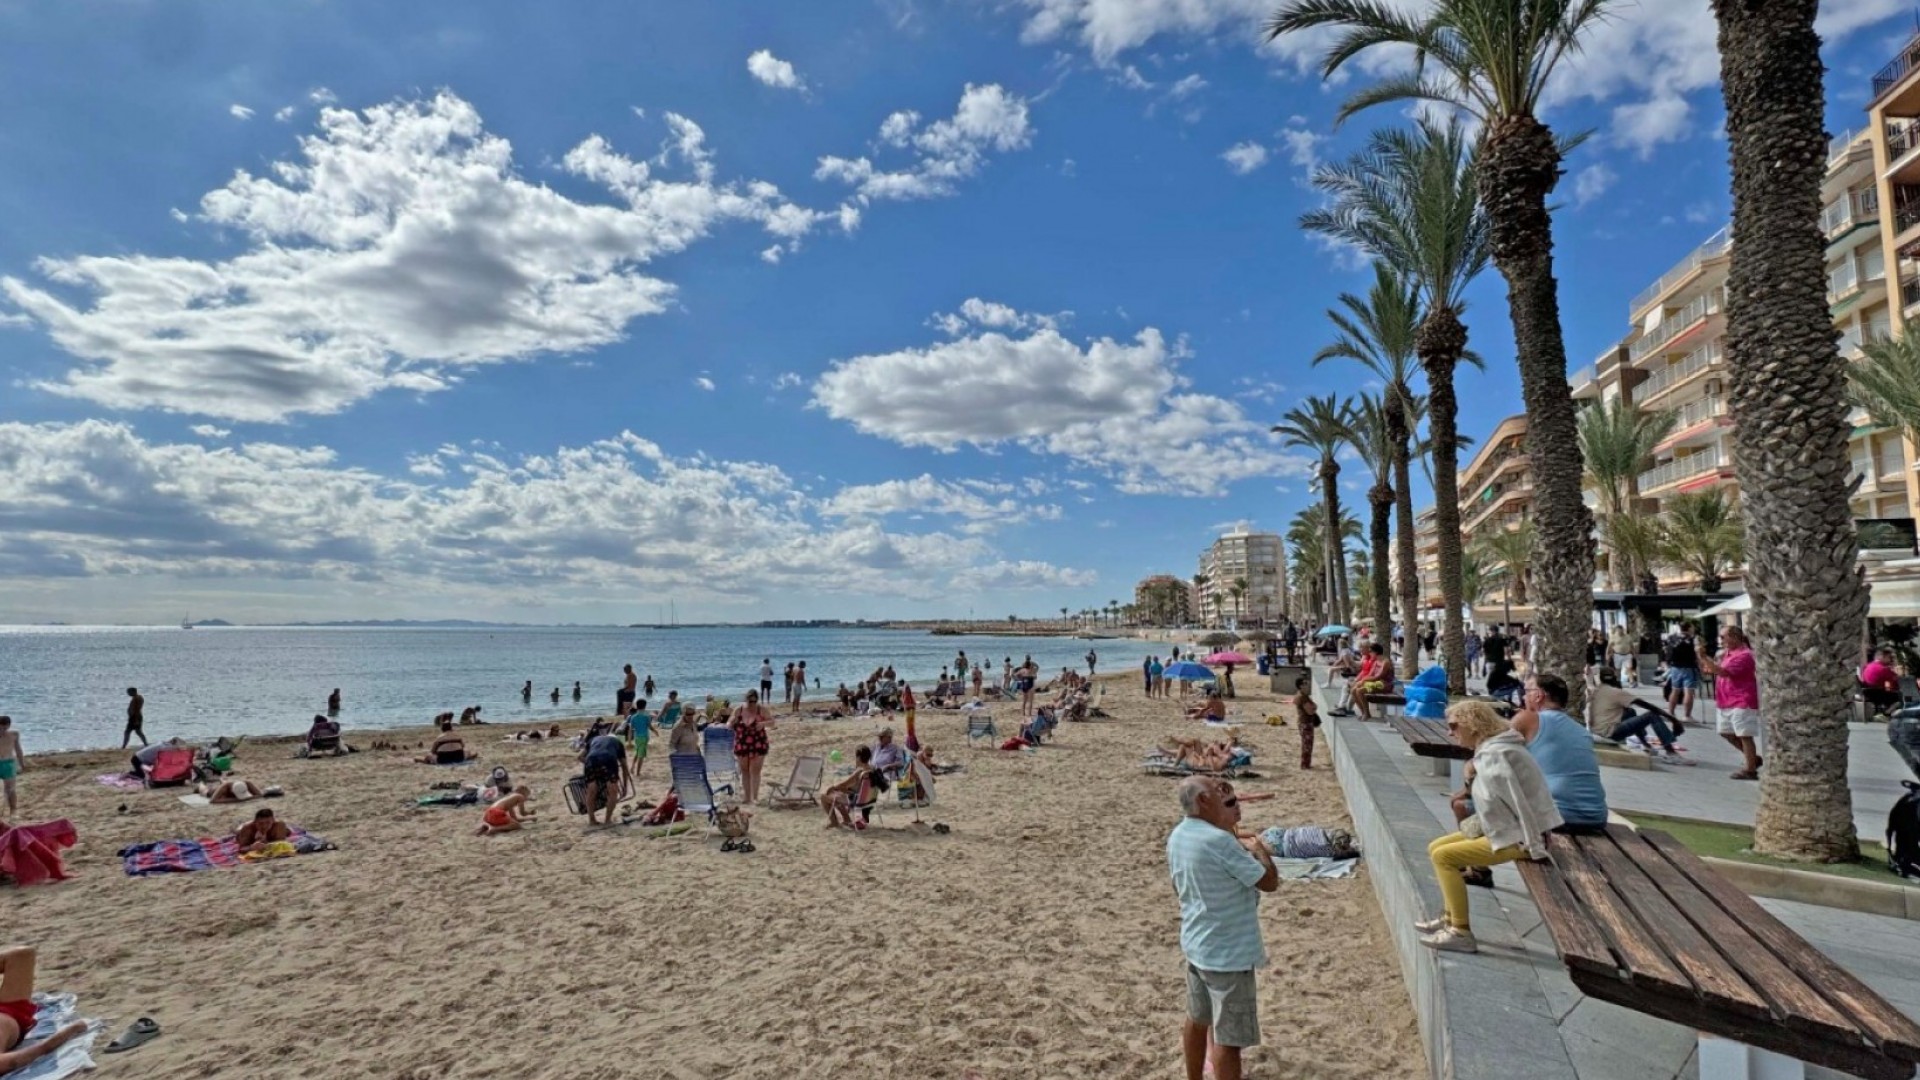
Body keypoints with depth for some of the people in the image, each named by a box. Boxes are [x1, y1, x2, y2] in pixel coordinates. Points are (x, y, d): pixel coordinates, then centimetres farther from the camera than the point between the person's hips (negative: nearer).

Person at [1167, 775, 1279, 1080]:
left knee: (1197, 1020, 24)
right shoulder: (1219, 841, -27)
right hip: (1229, 953, -9)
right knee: (1228, 1038, 4)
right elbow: (1270, 882, -18)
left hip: (1195, 945, 9)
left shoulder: (1177, 836, 0)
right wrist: (1258, 849, -1)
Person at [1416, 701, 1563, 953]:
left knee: (1443, 856, -13)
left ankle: (1461, 932, -8)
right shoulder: (1490, 749, 10)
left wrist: (1535, 848, -21)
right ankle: (1451, 919, 19)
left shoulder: (1493, 754, -21)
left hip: (1517, 837, -10)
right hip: (1509, 830, 10)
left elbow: (1519, 801, -25)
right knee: (1436, 848, 11)